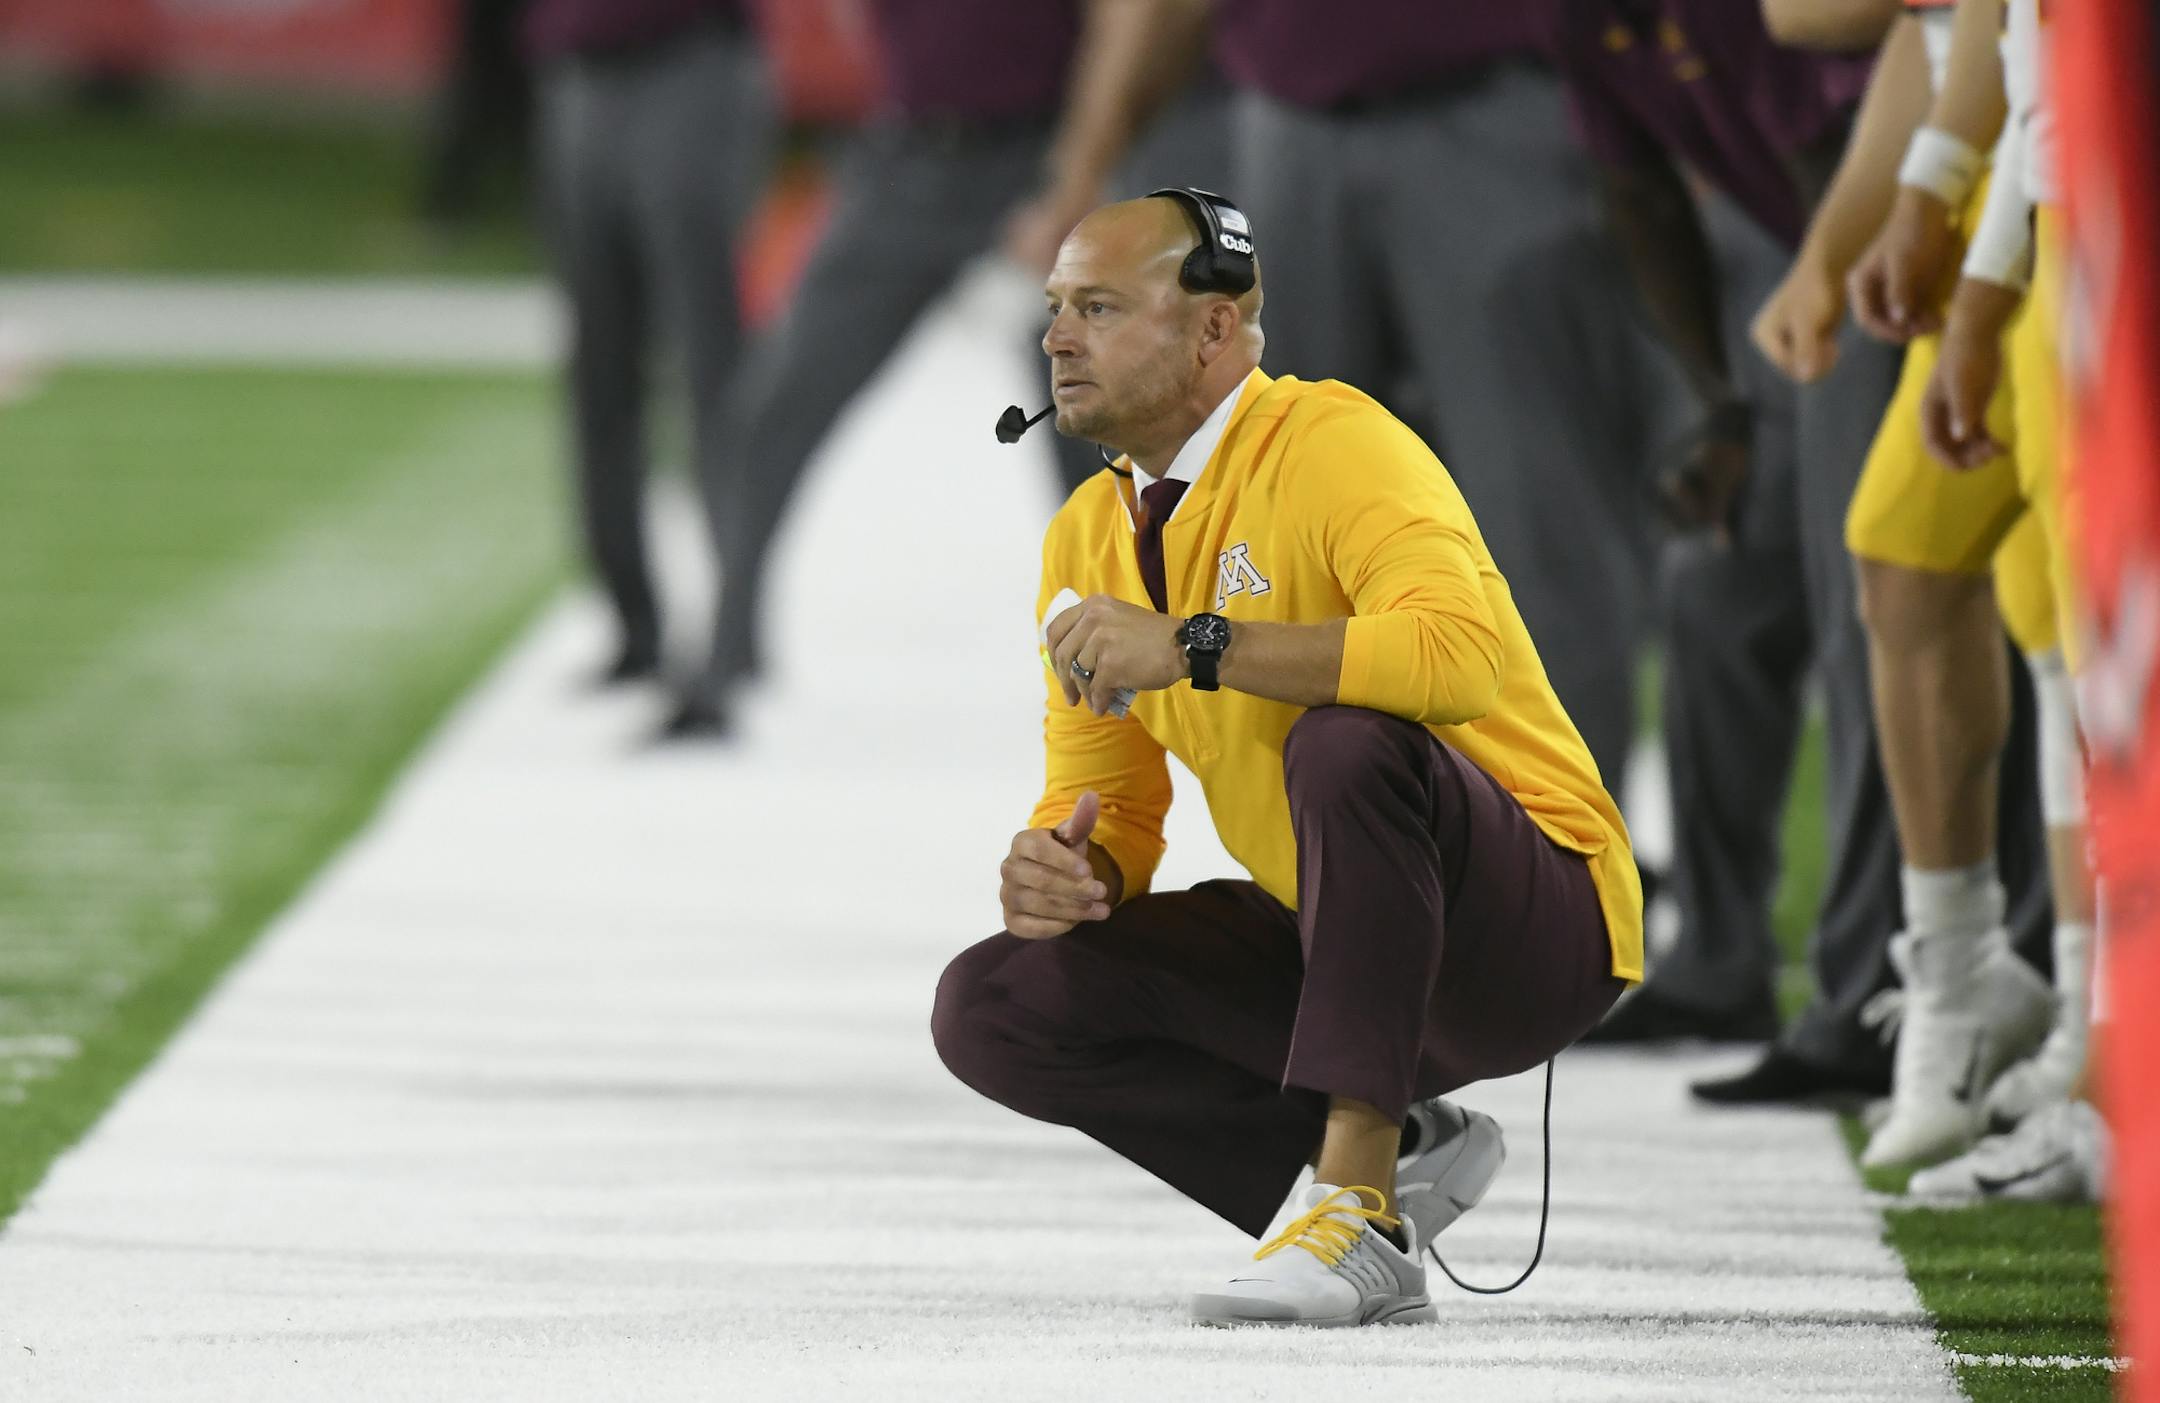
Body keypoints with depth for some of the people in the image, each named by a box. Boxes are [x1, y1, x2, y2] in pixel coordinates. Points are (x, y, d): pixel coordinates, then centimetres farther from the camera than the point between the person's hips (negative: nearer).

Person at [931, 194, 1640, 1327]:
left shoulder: (1333, 446, -17)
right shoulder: (1089, 537, 6)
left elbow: (1461, 657, -36)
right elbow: (1105, 802, 11)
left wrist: (1195, 647, -35)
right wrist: (1062, 867, -14)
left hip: (1538, 925, -8)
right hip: (1321, 941, 8)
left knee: (1345, 744, -37)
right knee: (990, 1007, -7)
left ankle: (1362, 1207, -32)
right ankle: (1392, 1154, -2)